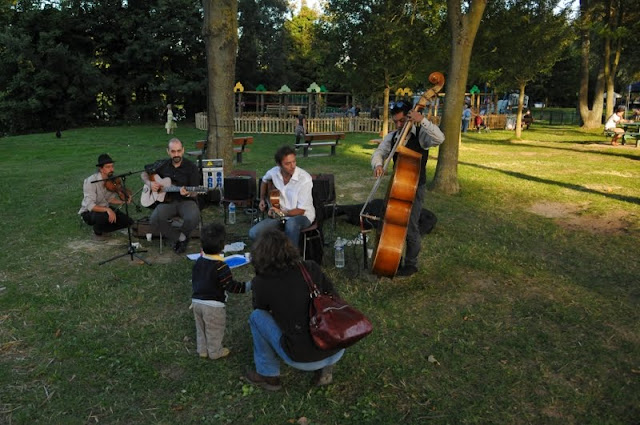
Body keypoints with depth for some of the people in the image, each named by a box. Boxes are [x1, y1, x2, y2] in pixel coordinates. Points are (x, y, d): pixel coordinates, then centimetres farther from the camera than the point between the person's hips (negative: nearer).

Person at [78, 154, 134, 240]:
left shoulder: (113, 180, -7)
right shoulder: (90, 181, -26)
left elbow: (110, 199, -2)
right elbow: (90, 205, -31)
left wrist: (123, 201, -21)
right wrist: (107, 209, -44)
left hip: (105, 209, 6)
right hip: (89, 212, -6)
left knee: (128, 221, -9)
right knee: (103, 216, -39)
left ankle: (103, 230, 14)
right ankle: (97, 232, -4)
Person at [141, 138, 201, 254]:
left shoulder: (191, 167, -3)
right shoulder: (162, 165, 7)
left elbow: (194, 193, -5)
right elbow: (144, 174, 22)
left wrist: (187, 193, -29)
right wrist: (150, 183, 0)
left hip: (186, 201, -2)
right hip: (167, 201, 2)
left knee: (194, 218, -34)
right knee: (155, 218, -29)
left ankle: (181, 235, 4)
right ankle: (180, 239, -4)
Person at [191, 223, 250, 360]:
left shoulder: (198, 261, 2)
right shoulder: (221, 267, -22)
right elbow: (232, 286, -21)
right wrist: (250, 285, -13)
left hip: (196, 301, 7)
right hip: (213, 305, -7)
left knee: (200, 328, 22)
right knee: (215, 331, 12)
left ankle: (202, 350, 36)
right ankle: (215, 352, 28)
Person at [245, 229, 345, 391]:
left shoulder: (261, 282, -6)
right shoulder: (312, 268, 0)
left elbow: (261, 309, 15)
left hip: (302, 360, -3)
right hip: (338, 351, 4)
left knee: (256, 316, 13)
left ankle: (268, 375, 23)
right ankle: (325, 369, 24)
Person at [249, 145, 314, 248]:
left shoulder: (305, 179, -20)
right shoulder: (274, 172, -5)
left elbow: (301, 210, -17)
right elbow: (264, 180, 23)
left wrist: (282, 213, -27)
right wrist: (262, 199, 14)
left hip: (303, 215, -4)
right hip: (280, 214, 5)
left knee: (291, 224, -41)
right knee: (253, 233, -16)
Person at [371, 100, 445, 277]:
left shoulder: (421, 134, -11)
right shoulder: (392, 137, 4)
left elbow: (439, 138, -29)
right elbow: (379, 152, -2)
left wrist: (422, 120, -38)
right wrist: (378, 164, -25)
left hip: (415, 188, -6)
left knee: (410, 226, -2)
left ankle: (411, 264, 15)